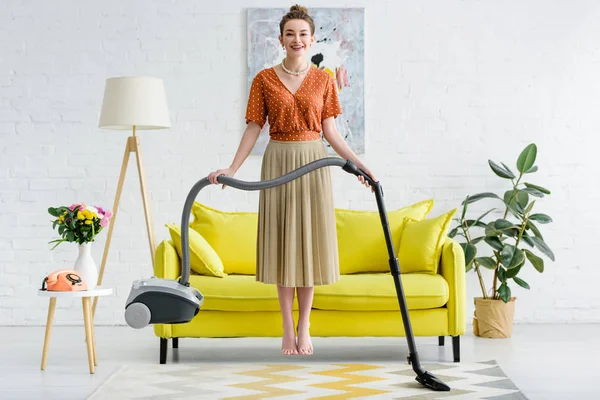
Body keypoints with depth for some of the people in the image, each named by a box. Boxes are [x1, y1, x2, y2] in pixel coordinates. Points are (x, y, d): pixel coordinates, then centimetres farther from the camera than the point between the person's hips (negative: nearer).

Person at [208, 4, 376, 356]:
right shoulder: (264, 79, 3)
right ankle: (288, 330, 11)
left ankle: (304, 328, 14)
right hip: (279, 162, -1)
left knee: (310, 241, 2)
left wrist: (359, 163, -3)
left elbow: (330, 131, 5)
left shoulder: (323, 80, 6)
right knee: (283, 241, 1)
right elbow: (254, 128, 1)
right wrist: (232, 169, -8)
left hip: (313, 162, 1)